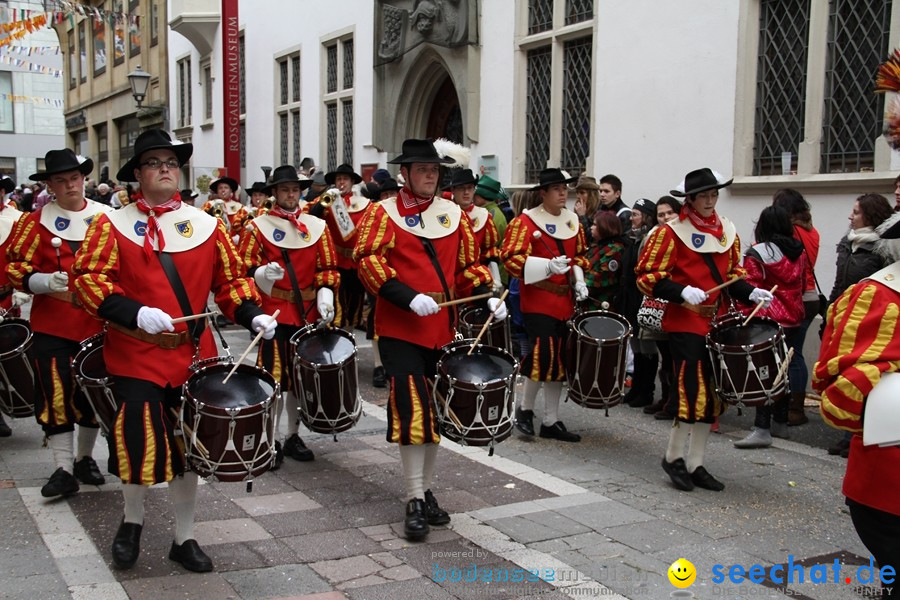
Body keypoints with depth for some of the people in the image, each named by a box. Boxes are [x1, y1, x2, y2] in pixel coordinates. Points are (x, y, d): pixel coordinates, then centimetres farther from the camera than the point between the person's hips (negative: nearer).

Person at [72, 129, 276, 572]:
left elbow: (231, 278, 10)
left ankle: (184, 538, 25)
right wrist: (134, 313, -22)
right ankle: (132, 520, 28)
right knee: (139, 443, -3)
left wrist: (253, 315, -7)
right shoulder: (113, 224, 0)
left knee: (187, 447, 9)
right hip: (136, 356, -3)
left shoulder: (204, 223, 8)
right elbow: (88, 278, -8)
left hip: (193, 355, 3)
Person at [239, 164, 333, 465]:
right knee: (274, 374, -4)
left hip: (307, 313, 4)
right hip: (273, 312, -3)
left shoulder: (317, 226, 9)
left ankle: (293, 436, 25)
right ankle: (271, 441, 8)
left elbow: (327, 268, 9)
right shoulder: (258, 226, 0)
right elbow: (244, 268, -2)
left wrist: (325, 294, -6)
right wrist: (262, 274, -22)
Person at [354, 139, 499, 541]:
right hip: (401, 329, -5)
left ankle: (425, 490, 24)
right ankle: (415, 502, -2)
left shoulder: (453, 214, 12)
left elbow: (467, 266, 15)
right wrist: (409, 297, -24)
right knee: (412, 410, -9)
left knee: (435, 410, 11)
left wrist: (487, 297, -3)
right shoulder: (383, 213, -2)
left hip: (443, 329, 5)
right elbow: (367, 260, -13)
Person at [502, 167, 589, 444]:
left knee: (559, 359, 9)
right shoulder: (525, 222, -9)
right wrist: (548, 266, -28)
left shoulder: (573, 220, 11)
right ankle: (525, 406, 9)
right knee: (545, 354, -16)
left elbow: (580, 254, 21)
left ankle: (551, 421, 19)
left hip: (565, 301, 7)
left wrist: (579, 281, 4)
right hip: (538, 300, -7)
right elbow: (511, 258, -16)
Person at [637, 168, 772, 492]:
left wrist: (750, 292, 0)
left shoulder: (728, 231, 11)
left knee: (712, 395, 8)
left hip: (717, 324, 6)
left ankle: (696, 464, 19)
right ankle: (673, 456, 9)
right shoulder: (671, 232, -7)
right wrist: (682, 292, -23)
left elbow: (731, 274, 19)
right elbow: (647, 276, -10)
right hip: (685, 323, -6)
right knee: (694, 391, -11)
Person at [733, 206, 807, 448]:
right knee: (785, 367, 15)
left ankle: (762, 428, -10)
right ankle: (780, 422, 25)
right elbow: (802, 284, 19)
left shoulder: (757, 254, -11)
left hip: (767, 320, -7)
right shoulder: (799, 252, 8)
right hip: (794, 318, 7)